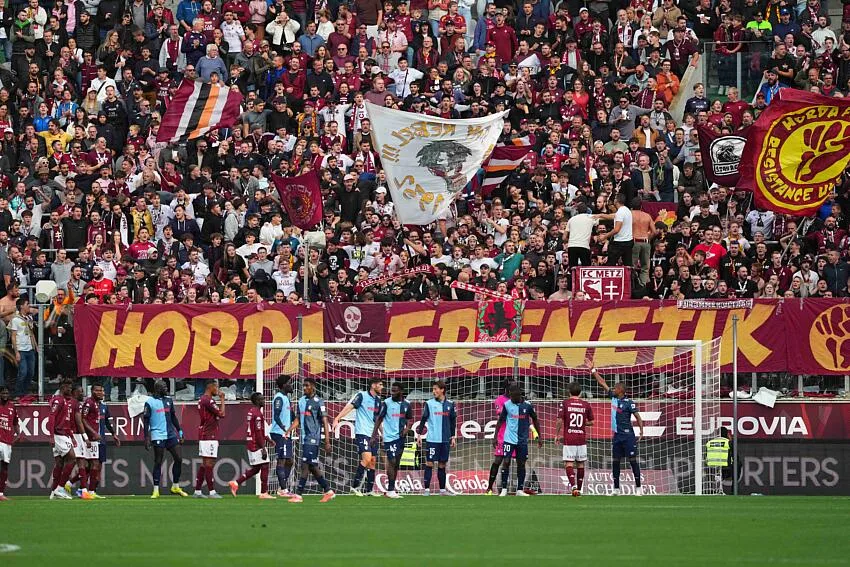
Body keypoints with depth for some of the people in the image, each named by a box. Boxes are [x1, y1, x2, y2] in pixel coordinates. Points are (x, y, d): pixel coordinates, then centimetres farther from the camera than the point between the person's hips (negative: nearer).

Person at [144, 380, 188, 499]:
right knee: (158, 462, -4)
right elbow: (146, 421, -5)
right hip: (158, 436, -6)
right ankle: (156, 490, 1)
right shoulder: (150, 402, -4)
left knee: (178, 459, 2)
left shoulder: (168, 400, 14)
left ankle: (175, 487, 15)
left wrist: (180, 432, 16)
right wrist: (147, 438, -10)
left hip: (171, 434, 6)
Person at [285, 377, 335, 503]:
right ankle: (328, 491, 17)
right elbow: (298, 420, 19)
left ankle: (298, 494, -10)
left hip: (313, 438, -8)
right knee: (313, 467, 9)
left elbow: (325, 422, -9)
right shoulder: (301, 401, 14)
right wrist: (288, 431, 5)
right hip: (305, 438, 8)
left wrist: (327, 442, -13)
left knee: (305, 465, -10)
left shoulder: (318, 402, -7)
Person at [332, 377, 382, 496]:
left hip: (372, 434, 8)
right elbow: (349, 407, -15)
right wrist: (337, 419, -25)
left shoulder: (378, 400, 13)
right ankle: (355, 486, -13)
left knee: (372, 461, 7)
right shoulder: (361, 396, -7)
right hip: (362, 433, -8)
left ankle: (369, 489, 13)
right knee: (366, 458, -19)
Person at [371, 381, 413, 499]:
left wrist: (407, 429, -7)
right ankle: (390, 490, -9)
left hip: (401, 437, 5)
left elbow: (409, 419, 14)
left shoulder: (406, 404, 6)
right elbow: (379, 419, -3)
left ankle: (391, 488, 15)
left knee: (396, 464, 8)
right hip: (390, 436, -5)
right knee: (392, 462, -12)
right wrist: (374, 435, -9)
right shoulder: (386, 403, -6)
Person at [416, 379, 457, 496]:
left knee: (442, 465, 7)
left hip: (445, 440, 3)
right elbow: (423, 420, 1)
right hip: (432, 439, -3)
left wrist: (453, 437, 12)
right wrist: (419, 435, -4)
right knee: (429, 463, -6)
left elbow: (453, 421, 14)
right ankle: (427, 489, -4)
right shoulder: (429, 404, 0)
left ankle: (442, 490, 12)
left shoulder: (450, 404, 7)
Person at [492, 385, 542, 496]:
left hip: (522, 440, 1)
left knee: (521, 464, 5)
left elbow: (535, 420, 10)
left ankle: (520, 490, 13)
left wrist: (539, 436, 10)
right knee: (506, 462, -9)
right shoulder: (507, 405, -2)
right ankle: (504, 489, -4)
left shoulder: (527, 405, -1)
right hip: (509, 439, -1)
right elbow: (500, 421, 5)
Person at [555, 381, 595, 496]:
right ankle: (579, 489, 16)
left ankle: (573, 486, -23)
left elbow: (560, 421, -9)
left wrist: (557, 435, 3)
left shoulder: (564, 404, -4)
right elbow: (591, 422, 8)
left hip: (569, 439, -2)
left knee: (569, 464, -3)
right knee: (580, 464, 12)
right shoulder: (586, 405, 3)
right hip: (582, 439, 2)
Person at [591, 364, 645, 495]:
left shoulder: (628, 402, -9)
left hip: (627, 435, -7)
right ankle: (616, 488, 13)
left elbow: (637, 417, -8)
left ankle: (638, 487, -2)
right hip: (617, 435, 7)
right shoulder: (613, 398, 9)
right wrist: (593, 370, 16)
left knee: (633, 460, -4)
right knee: (615, 461, 7)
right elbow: (602, 383, 15)